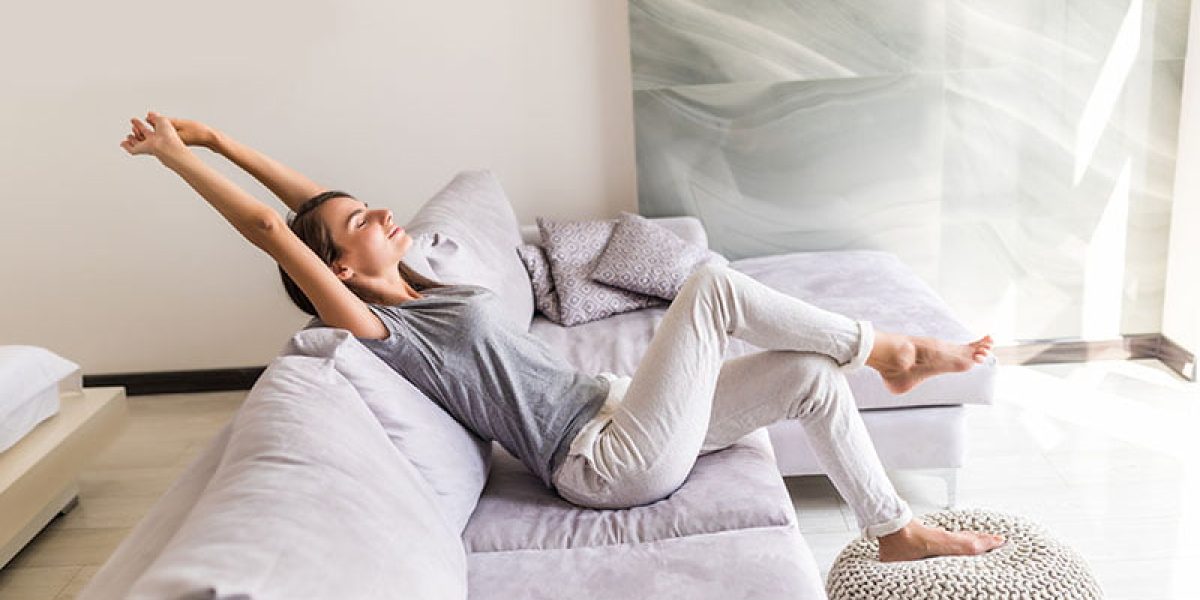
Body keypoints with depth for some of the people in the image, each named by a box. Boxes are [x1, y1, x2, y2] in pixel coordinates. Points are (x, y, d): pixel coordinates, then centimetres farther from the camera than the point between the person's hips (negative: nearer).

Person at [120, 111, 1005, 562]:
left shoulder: (424, 292, 13)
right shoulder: (379, 332, -10)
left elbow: (320, 199, 16)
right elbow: (270, 226, -15)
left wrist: (218, 137, 16)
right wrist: (179, 154, -10)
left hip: (616, 414, 9)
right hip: (611, 463, -9)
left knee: (811, 379, 2)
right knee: (711, 284, -20)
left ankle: (896, 531, 18)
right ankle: (887, 352, -1)